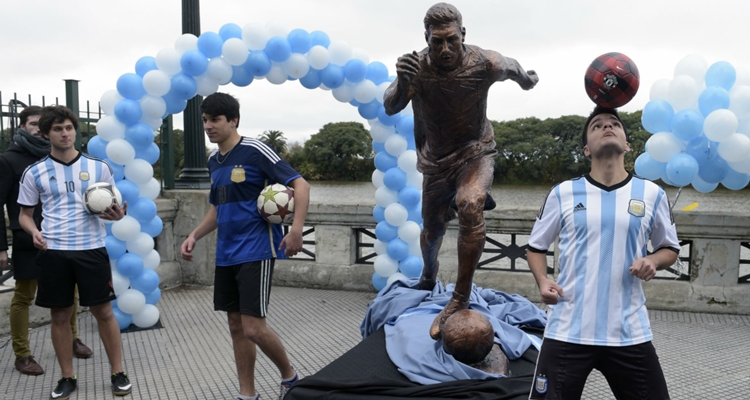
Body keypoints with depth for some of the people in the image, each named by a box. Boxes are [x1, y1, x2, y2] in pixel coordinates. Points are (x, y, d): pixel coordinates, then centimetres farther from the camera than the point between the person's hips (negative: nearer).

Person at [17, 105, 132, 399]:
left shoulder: (98, 167, 3)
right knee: (60, 315, 8)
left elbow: (113, 206, 10)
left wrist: (118, 215, -14)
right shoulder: (34, 173, 4)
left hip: (91, 249, -1)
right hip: (53, 252, 1)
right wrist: (34, 231, -11)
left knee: (103, 311, 3)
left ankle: (118, 373, 17)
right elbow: (25, 214, 12)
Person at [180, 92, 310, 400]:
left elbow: (300, 184, -14)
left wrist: (296, 229, -25)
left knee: (253, 328, -9)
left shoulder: (255, 151, -11)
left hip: (256, 252, -8)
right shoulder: (214, 162, 12)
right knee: (236, 325, 11)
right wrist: (194, 236, 10)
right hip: (226, 255, 8)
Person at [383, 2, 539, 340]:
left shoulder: (485, 64, -21)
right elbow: (390, 109, -27)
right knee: (432, 229, 15)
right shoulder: (417, 66, -19)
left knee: (470, 205, -33)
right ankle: (428, 275, 51)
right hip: (436, 160, 2)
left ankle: (460, 299, -23)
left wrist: (528, 79, 24)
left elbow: (513, 67, 1)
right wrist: (402, 81, -48)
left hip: (476, 151, -2)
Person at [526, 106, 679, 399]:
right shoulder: (563, 193, 2)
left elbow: (670, 248, 16)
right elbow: (536, 247, 11)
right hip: (568, 332, -1)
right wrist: (542, 281, -8)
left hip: (630, 333, 1)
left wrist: (652, 261, -6)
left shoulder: (652, 194, 4)